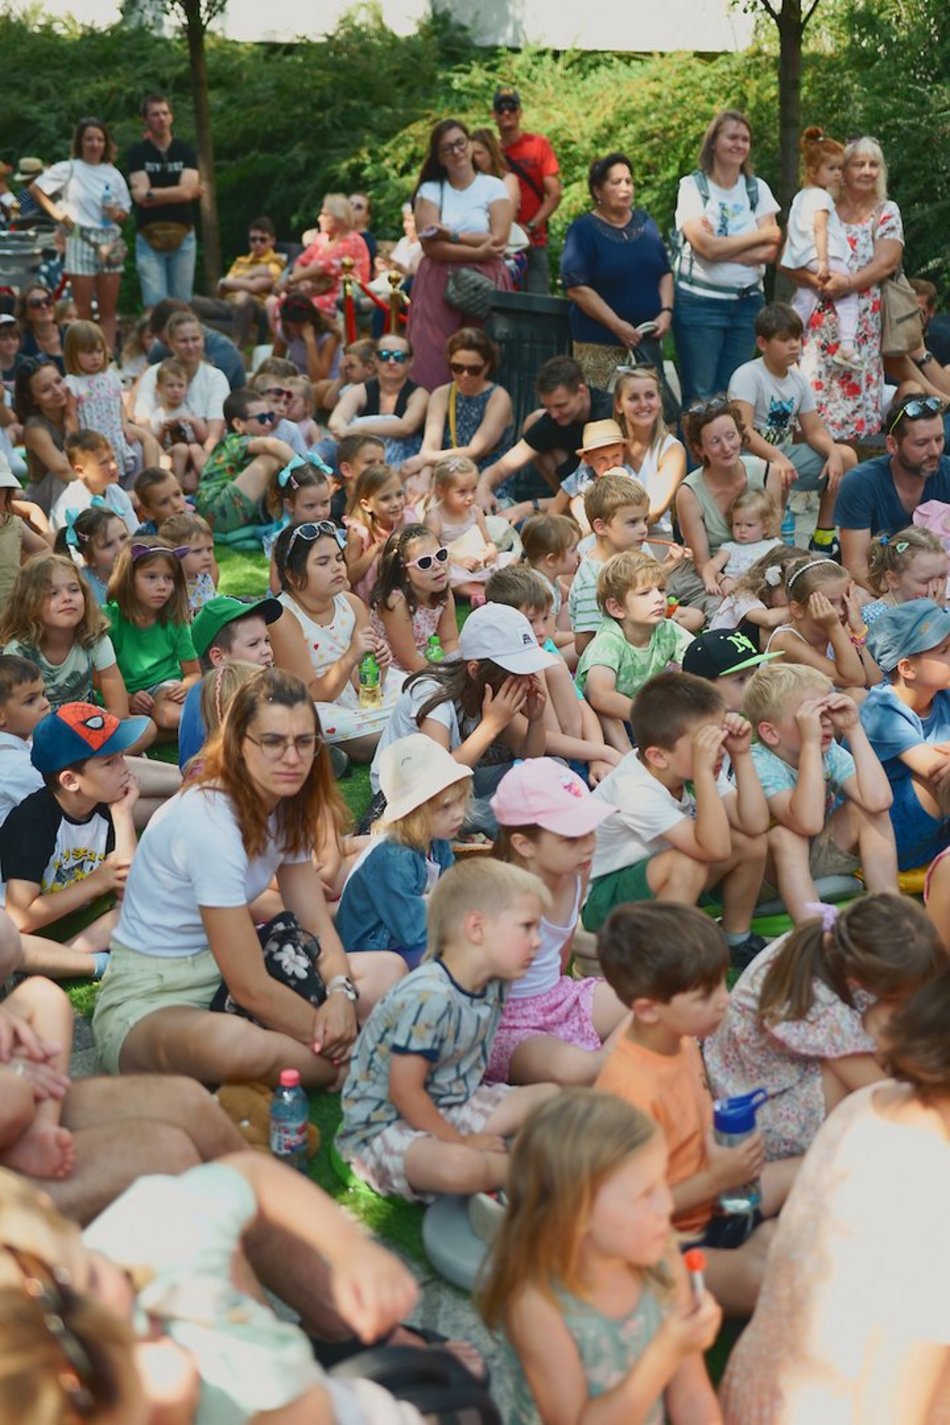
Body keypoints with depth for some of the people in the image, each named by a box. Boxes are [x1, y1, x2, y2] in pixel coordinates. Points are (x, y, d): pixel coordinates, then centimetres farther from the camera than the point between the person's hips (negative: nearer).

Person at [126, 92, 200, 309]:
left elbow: (187, 191, -6)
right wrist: (178, 192, -9)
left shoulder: (185, 152, 8)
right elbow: (140, 195, -9)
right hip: (149, 236, -2)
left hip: (182, 236, 2)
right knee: (154, 305, -10)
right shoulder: (137, 153, 3)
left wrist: (152, 194, -8)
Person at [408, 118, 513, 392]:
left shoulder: (494, 187, 7)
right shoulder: (430, 190, 9)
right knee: (432, 362, -7)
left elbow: (498, 240, -6)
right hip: (439, 286, 1)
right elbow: (431, 246, -5)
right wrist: (478, 252, -11)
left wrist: (451, 236, -7)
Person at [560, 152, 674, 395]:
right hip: (601, 346, -5)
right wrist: (617, 326, -15)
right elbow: (576, 288, -11)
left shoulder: (645, 222, 14)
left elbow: (665, 272, 18)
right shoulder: (584, 229, -3)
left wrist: (666, 311, 0)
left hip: (648, 339, 5)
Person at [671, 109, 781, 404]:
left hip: (747, 303, 4)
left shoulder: (758, 189, 9)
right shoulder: (692, 186, -2)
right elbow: (707, 246, -16)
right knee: (699, 397, -2)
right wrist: (762, 234, -6)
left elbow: (770, 252, -2)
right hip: (700, 303, -4)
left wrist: (721, 247, -13)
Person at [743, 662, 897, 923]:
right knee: (784, 836, -35)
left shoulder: (830, 752, -11)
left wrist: (853, 729, -25)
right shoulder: (759, 763, -27)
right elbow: (808, 823, -43)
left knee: (867, 812, -16)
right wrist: (811, 742, -44)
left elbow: (879, 799, -27)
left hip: (819, 856, 5)